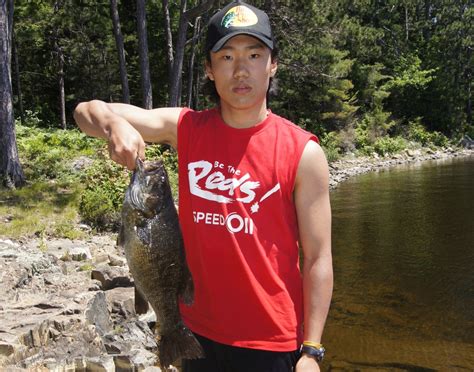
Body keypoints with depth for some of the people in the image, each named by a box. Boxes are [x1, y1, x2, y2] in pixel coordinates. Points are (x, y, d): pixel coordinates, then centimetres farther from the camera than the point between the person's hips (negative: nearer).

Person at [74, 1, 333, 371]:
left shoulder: (303, 153, -12)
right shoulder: (186, 128, -3)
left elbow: (318, 260, -9)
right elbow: (88, 111, -1)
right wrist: (115, 125, -23)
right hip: (199, 333, 3)